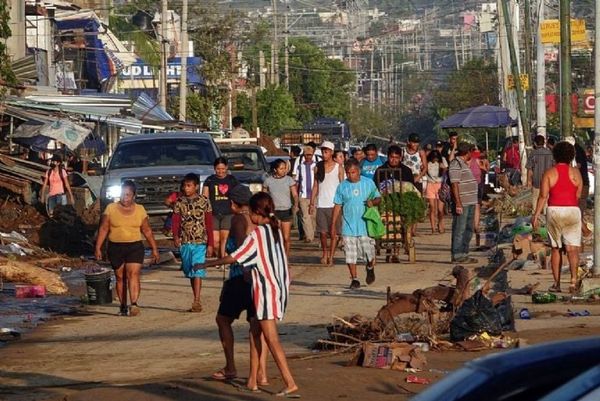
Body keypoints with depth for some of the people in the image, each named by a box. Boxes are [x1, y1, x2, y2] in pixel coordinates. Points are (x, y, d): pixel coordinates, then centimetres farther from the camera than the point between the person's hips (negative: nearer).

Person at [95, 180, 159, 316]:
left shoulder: (140, 210, 6)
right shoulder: (111, 208, 3)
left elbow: (147, 231, 11)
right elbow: (103, 229, 2)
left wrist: (154, 249, 11)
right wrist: (98, 248, -4)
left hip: (135, 247, -1)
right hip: (115, 248, 1)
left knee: (133, 274, -16)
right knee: (120, 277, 5)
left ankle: (134, 304, -28)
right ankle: (123, 306, 12)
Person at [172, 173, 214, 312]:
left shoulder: (204, 201, -1)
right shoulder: (179, 202, 6)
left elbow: (209, 224, 1)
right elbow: (175, 221, -2)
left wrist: (210, 244, -1)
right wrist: (175, 236, -20)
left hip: (200, 242, -3)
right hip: (184, 242, 4)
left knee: (197, 271, -14)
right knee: (190, 273, 9)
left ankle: (196, 301, -18)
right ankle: (197, 301, 19)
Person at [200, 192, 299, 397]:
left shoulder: (256, 235, -13)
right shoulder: (276, 230, 9)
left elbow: (234, 258, -13)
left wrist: (208, 264, -3)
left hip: (266, 290, -8)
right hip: (280, 287, 8)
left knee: (272, 339, -9)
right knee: (256, 332, 16)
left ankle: (290, 383, -17)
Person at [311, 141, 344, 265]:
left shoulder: (338, 168, 2)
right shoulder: (318, 167, 8)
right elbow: (315, 186, 11)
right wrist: (312, 202, 5)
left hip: (334, 204, -2)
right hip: (321, 204, 2)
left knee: (334, 232, -2)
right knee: (322, 232, 2)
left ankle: (331, 256, 4)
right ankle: (325, 253, 22)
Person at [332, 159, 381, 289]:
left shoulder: (369, 183, 2)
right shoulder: (342, 187, 3)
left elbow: (378, 198, 10)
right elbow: (337, 206, 7)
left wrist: (373, 202, -14)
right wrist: (333, 225, 5)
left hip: (365, 226, -1)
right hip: (348, 227, 1)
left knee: (369, 253, 1)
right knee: (350, 254, 0)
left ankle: (370, 268, 34)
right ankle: (354, 279, 12)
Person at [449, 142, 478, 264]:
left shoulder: (464, 164, 19)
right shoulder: (456, 164, -13)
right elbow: (455, 185, -18)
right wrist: (458, 203, -22)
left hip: (470, 203, 10)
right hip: (462, 204, -10)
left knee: (468, 230, 14)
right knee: (459, 230, -7)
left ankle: (464, 254, 21)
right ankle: (457, 256, -5)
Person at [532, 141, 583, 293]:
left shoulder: (549, 173, -2)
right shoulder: (575, 172, -1)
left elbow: (543, 196, -6)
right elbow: (578, 195, 0)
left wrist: (536, 216, -2)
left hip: (554, 211, 1)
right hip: (572, 211, -1)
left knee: (555, 248, 13)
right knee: (572, 248, -4)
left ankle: (556, 283, 14)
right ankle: (573, 280, -22)